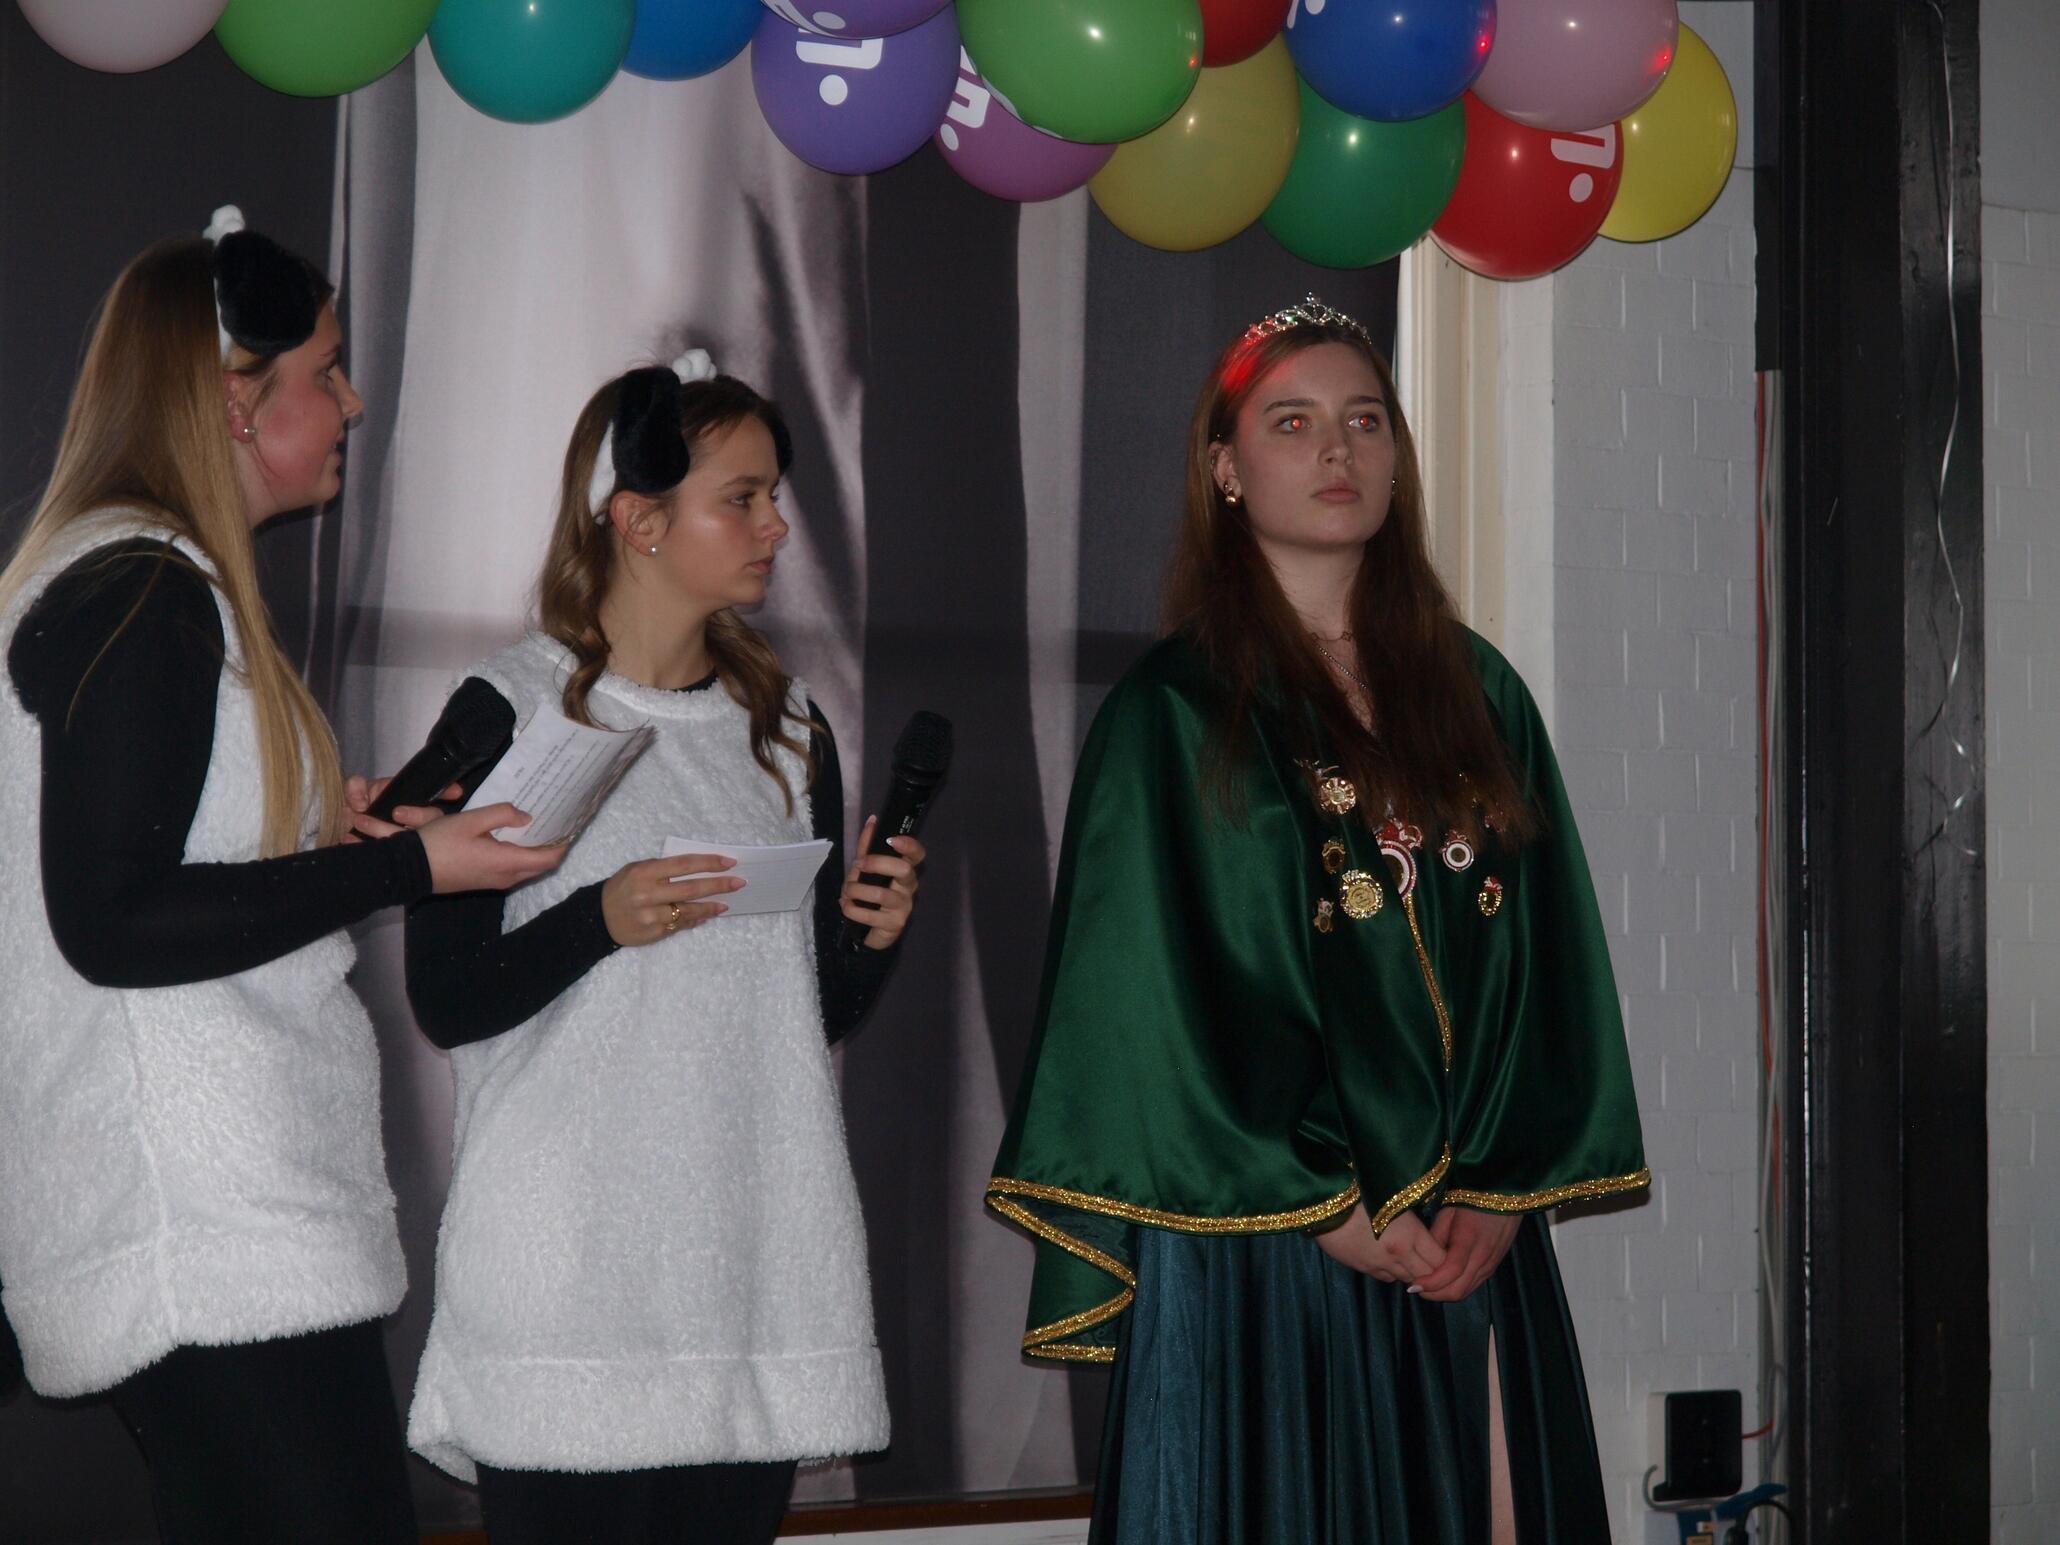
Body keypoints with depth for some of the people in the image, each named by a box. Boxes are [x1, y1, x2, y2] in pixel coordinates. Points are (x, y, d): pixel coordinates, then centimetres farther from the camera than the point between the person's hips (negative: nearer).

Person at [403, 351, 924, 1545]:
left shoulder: (787, 726, 16)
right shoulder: (510, 714, -1)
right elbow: (447, 1001, -5)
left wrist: (878, 932, -2)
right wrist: (601, 922, -19)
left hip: (759, 1258, 5)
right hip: (571, 1260, -4)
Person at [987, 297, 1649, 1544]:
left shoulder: (1477, 695, 13)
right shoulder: (1176, 714, -1)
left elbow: (1549, 961, 8)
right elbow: (1159, 996, -7)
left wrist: (1501, 1187, -4)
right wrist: (1326, 1209, -11)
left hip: (1476, 1242, 4)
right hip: (1265, 1245, -4)